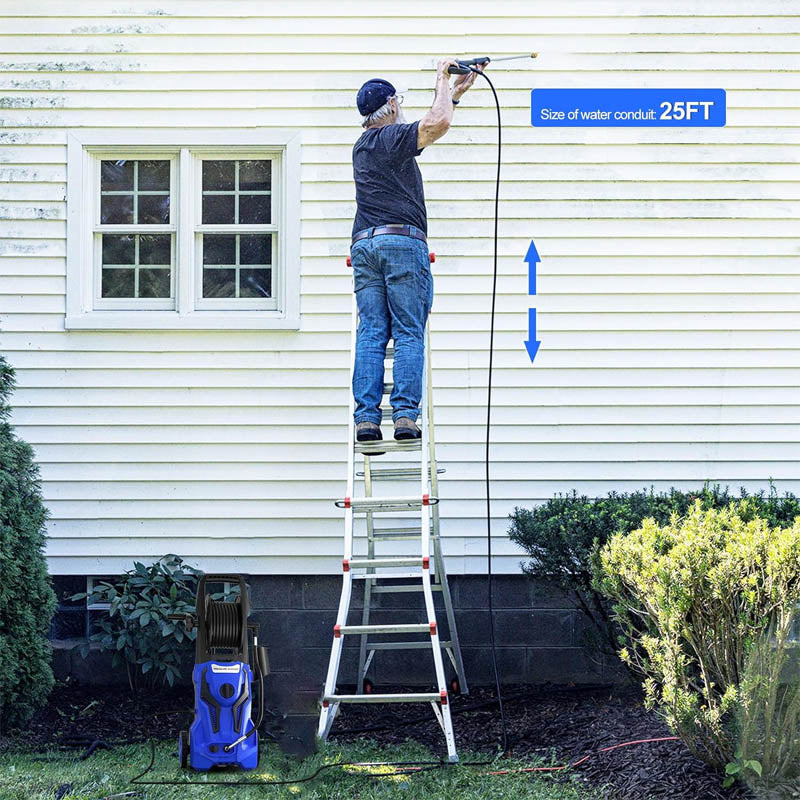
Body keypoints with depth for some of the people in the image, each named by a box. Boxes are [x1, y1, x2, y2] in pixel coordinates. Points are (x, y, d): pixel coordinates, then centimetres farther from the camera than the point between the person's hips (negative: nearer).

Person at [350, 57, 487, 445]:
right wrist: (442, 79, -1)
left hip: (363, 245, 6)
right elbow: (437, 124, -18)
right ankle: (405, 414, -12)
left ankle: (366, 418, -8)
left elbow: (427, 128, 31)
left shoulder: (362, 146, 22)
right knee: (409, 334, -5)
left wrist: (455, 92, 32)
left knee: (370, 334, 0)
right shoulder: (393, 138, -2)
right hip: (402, 241, -6)